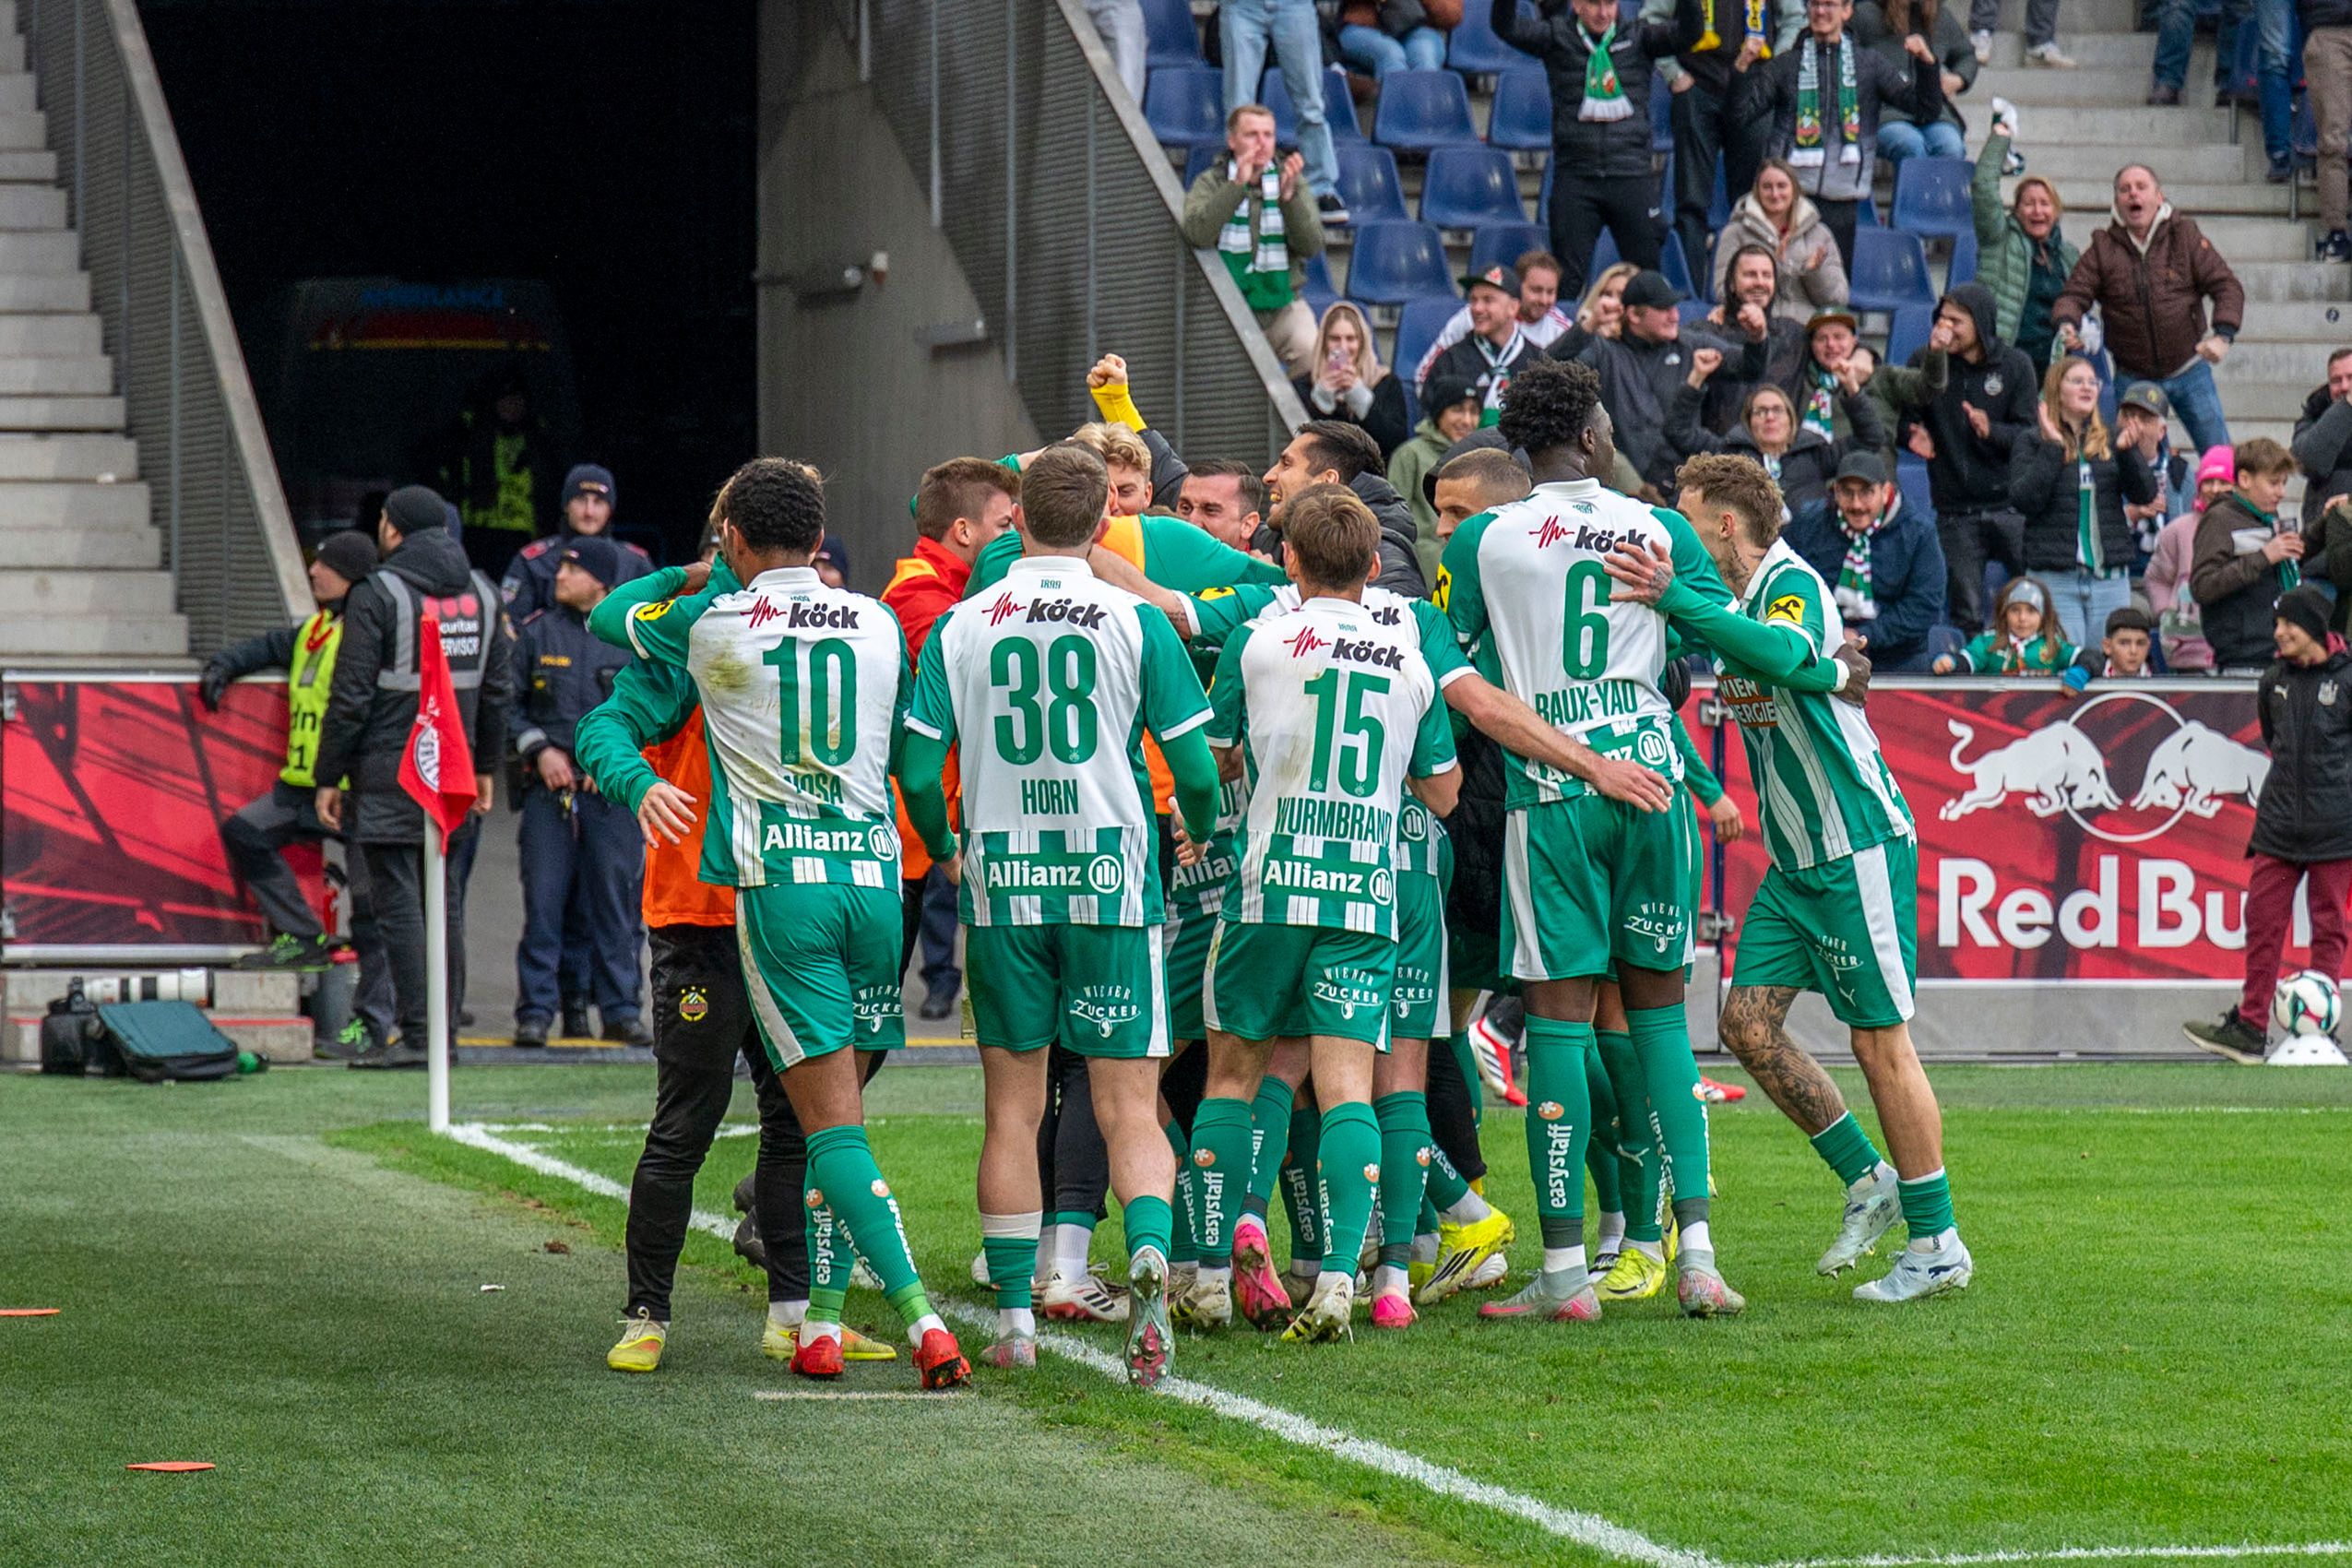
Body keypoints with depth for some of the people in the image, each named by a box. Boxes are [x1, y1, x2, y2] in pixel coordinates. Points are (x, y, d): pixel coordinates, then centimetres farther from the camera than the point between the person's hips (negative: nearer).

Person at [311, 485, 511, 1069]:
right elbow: (498, 688, 14)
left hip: (388, 774, -6)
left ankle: (414, 1035, -7)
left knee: (397, 900, -5)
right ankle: (446, 1027, 13)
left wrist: (327, 778, -5)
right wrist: (485, 768, 22)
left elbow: (350, 697, -10)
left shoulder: (376, 595, -9)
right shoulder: (481, 592, 10)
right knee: (444, 895, 11)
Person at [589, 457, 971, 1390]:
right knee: (834, 1112, 14)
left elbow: (609, 615, 19)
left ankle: (922, 1321, -20)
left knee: (834, 1123, -7)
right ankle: (823, 1321, 13)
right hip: (874, 874, 3)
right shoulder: (879, 624, 8)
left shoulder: (712, 623, -1)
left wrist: (686, 576, 33)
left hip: (780, 887, -3)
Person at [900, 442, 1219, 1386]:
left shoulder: (959, 628, 1)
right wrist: (1200, 833, 18)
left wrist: (944, 851, 18)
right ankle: (1149, 1251, -26)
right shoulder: (1133, 621, -3)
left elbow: (918, 769, -1)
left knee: (1012, 1110, 10)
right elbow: (1195, 767, -3)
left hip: (1000, 886, 1)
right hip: (1111, 883, -1)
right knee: (1129, 1108, 1)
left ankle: (1014, 1318, 11)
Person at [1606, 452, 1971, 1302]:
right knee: (1749, 1020, 2)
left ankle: (1938, 1242, 2)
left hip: (1860, 850, -9)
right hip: (1794, 861, 9)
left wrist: (1674, 598, -42)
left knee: (1880, 1040, -5)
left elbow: (1783, 654, -37)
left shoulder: (1794, 584, -16)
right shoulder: (1731, 605, 11)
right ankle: (1867, 1180, 15)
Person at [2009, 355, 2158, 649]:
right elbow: (2024, 500, -10)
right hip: (2055, 579, -3)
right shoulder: (2032, 443, 4)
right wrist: (2053, 447, -11)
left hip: (2110, 579, 3)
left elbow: (2146, 495, 3)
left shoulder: (2110, 442, 12)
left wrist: (2126, 449, -10)